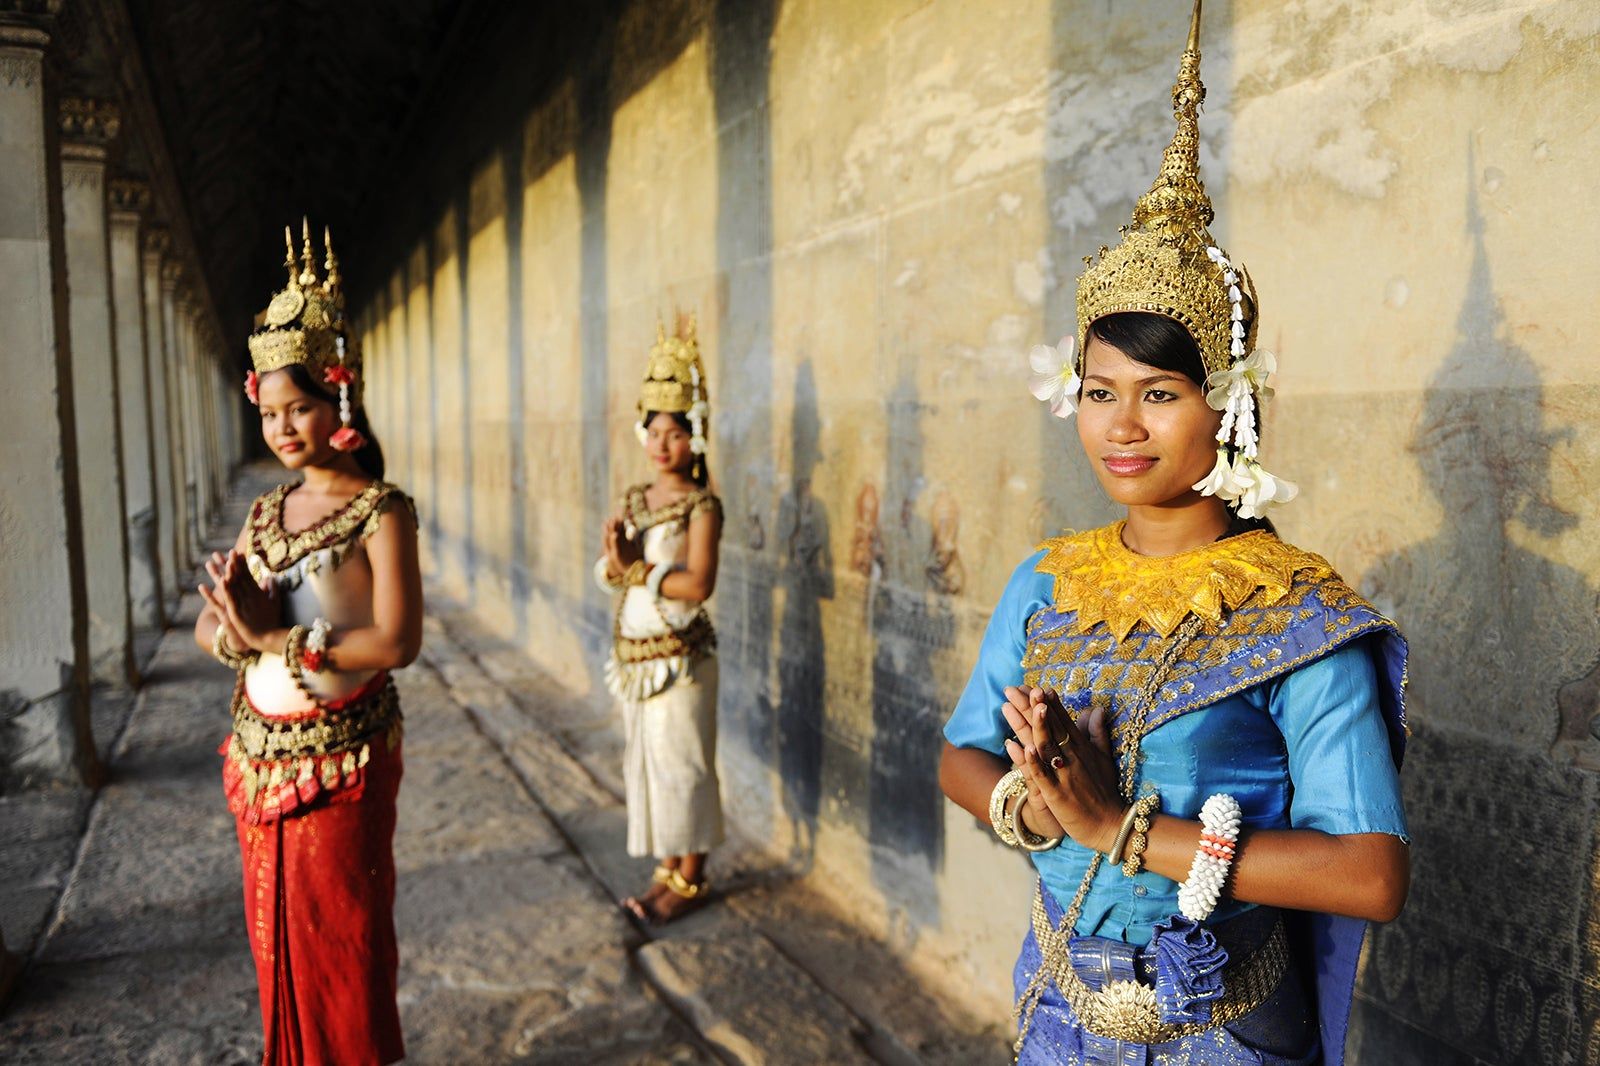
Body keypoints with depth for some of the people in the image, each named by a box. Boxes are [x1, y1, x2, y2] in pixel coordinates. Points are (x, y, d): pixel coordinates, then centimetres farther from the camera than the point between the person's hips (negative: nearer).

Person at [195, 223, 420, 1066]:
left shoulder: (381, 511, -12)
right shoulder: (265, 512, 8)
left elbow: (397, 643, -21)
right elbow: (207, 629, 5)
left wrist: (277, 640, -19)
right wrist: (236, 627, -18)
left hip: (342, 758, -6)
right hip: (259, 752, 6)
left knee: (341, 933, 6)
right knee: (276, 930, 17)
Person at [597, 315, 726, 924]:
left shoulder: (702, 505, -11)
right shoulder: (633, 500, 9)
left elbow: (697, 585, -22)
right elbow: (607, 575, 5)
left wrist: (635, 568, -14)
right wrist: (615, 558, -17)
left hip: (679, 655, -7)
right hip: (633, 651, 7)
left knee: (682, 763, 1)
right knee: (646, 759, 13)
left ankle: (691, 880, 15)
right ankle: (667, 870, 26)